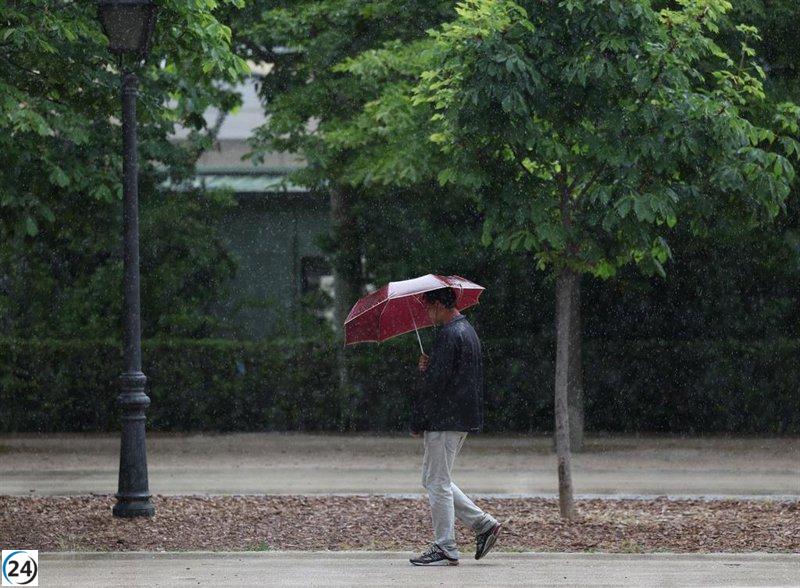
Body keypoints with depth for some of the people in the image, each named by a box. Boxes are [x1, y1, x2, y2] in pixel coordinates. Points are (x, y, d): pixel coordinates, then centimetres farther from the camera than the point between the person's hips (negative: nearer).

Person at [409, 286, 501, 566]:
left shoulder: (449, 335, -17)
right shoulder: (467, 330, 16)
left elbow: (435, 383, -20)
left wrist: (417, 423, -12)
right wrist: (427, 368, 4)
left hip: (445, 421, -10)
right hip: (462, 420, 10)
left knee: (437, 483, -3)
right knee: (434, 480, 17)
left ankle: (445, 549, 0)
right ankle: (483, 523, 15)